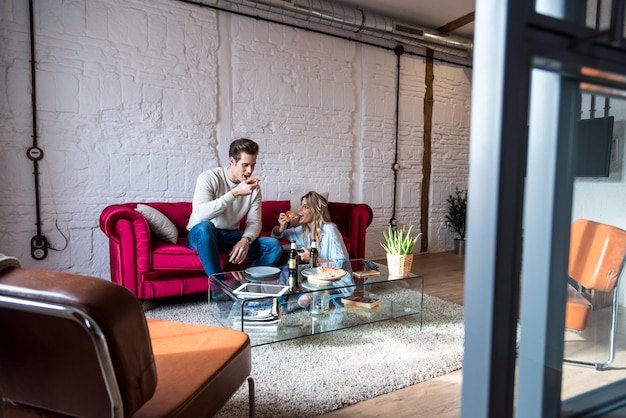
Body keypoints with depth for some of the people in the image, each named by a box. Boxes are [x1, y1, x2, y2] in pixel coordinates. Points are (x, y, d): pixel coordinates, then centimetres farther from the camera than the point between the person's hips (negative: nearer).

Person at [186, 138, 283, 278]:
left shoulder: (254, 187, -2)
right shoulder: (208, 178, -16)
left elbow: (254, 222, -1)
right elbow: (199, 215, -31)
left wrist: (245, 240, -24)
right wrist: (235, 193, -34)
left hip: (232, 236, 4)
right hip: (202, 235, -4)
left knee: (274, 246, -16)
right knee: (205, 226, -40)